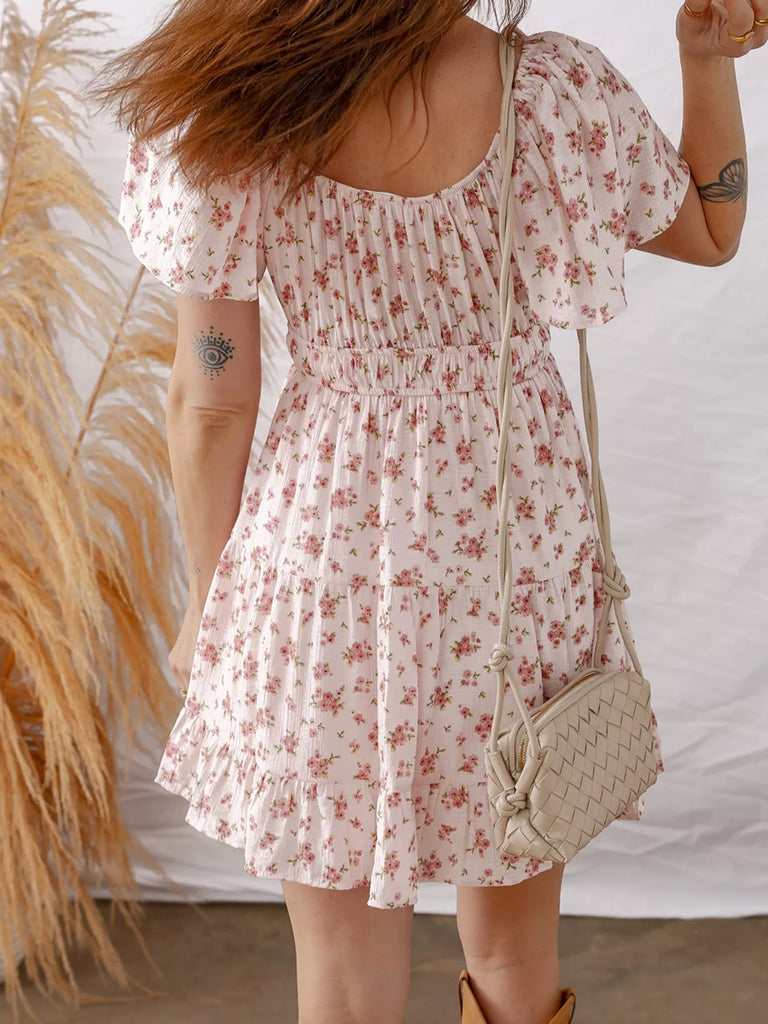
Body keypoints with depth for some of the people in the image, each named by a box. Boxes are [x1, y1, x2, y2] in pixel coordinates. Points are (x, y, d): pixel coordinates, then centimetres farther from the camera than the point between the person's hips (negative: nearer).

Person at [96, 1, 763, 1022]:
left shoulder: (224, 108, -17)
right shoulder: (556, 91, -17)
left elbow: (213, 400, -9)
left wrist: (206, 599, 4)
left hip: (333, 543, 0)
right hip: (517, 535, 1)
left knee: (344, 932, 18)